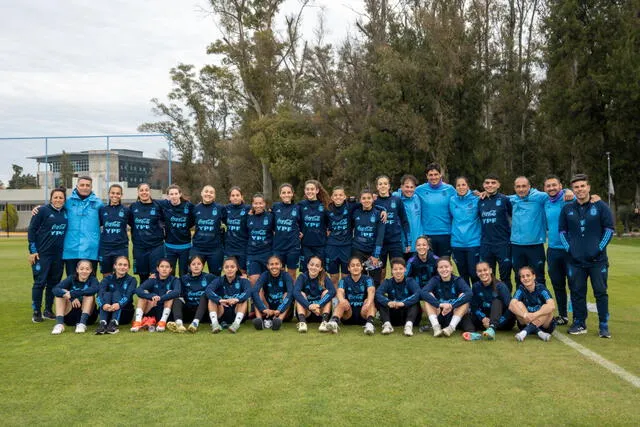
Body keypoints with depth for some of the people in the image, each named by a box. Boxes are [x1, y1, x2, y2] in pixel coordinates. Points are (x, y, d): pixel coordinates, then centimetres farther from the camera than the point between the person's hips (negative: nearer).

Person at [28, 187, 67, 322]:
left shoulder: (65, 213, 8)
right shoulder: (43, 211, -5)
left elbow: (68, 230, 14)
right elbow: (31, 230, -4)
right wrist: (32, 251, -8)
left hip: (58, 255, 4)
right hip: (42, 254, -4)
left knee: (54, 283, 9)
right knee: (40, 282, -1)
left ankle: (48, 310, 21)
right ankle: (36, 312, 10)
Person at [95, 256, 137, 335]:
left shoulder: (131, 280, 2)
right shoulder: (107, 279, 4)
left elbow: (128, 295, -18)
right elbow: (100, 293, -15)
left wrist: (119, 304, -41)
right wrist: (103, 304, -39)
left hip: (124, 314, -1)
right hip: (107, 313, 1)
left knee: (117, 293, -24)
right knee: (107, 294, -23)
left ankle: (114, 323, -43)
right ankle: (103, 323, -42)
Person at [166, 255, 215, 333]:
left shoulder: (209, 277, 7)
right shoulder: (184, 279, 12)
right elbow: (180, 295, 8)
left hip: (203, 311, -1)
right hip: (187, 312, 2)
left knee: (205, 296, -25)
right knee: (177, 300, -22)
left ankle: (195, 323, -47)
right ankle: (179, 324, -51)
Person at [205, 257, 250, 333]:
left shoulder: (242, 281, -4)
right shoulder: (219, 280, -1)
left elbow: (248, 291, -26)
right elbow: (208, 290, -22)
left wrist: (237, 299, -45)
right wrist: (219, 300, -40)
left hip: (237, 313, -1)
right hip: (221, 314, 1)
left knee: (243, 299, -24)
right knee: (211, 299, -18)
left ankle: (237, 323, -38)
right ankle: (215, 323, -32)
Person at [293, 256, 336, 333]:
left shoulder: (324, 278, -7)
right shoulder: (302, 277, -8)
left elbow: (333, 292, -27)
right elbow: (296, 292, -28)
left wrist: (319, 305, -41)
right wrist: (309, 306, -42)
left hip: (320, 313, 0)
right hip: (306, 312, 0)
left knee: (326, 292, -18)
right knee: (301, 294, -21)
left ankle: (324, 321, -33)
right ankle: (302, 322, -38)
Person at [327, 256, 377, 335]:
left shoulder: (367, 279, 1)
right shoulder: (344, 280, 4)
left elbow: (371, 291, -21)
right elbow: (340, 292, -17)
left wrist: (368, 303, -44)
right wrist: (342, 300, -42)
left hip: (363, 312, 0)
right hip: (348, 315, 1)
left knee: (370, 301, -28)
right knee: (343, 302, -28)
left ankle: (370, 323, -51)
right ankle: (334, 322, -53)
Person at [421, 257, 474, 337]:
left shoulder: (458, 280, -7)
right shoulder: (435, 280, -4)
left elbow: (469, 293, -28)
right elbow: (422, 292, -25)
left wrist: (451, 305, -39)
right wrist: (439, 304, -39)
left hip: (455, 315, -1)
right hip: (439, 316, 1)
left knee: (463, 296, -23)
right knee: (429, 296, -19)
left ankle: (451, 327, -32)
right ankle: (436, 326, -30)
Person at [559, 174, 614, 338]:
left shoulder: (600, 206, -1)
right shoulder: (567, 209, 6)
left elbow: (609, 229, 0)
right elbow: (562, 230, 14)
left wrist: (600, 248, -7)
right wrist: (568, 248, 3)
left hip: (598, 259, -2)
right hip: (575, 259, 3)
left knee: (601, 292, 2)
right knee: (577, 292, 7)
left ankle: (604, 325, 10)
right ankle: (579, 323, 18)